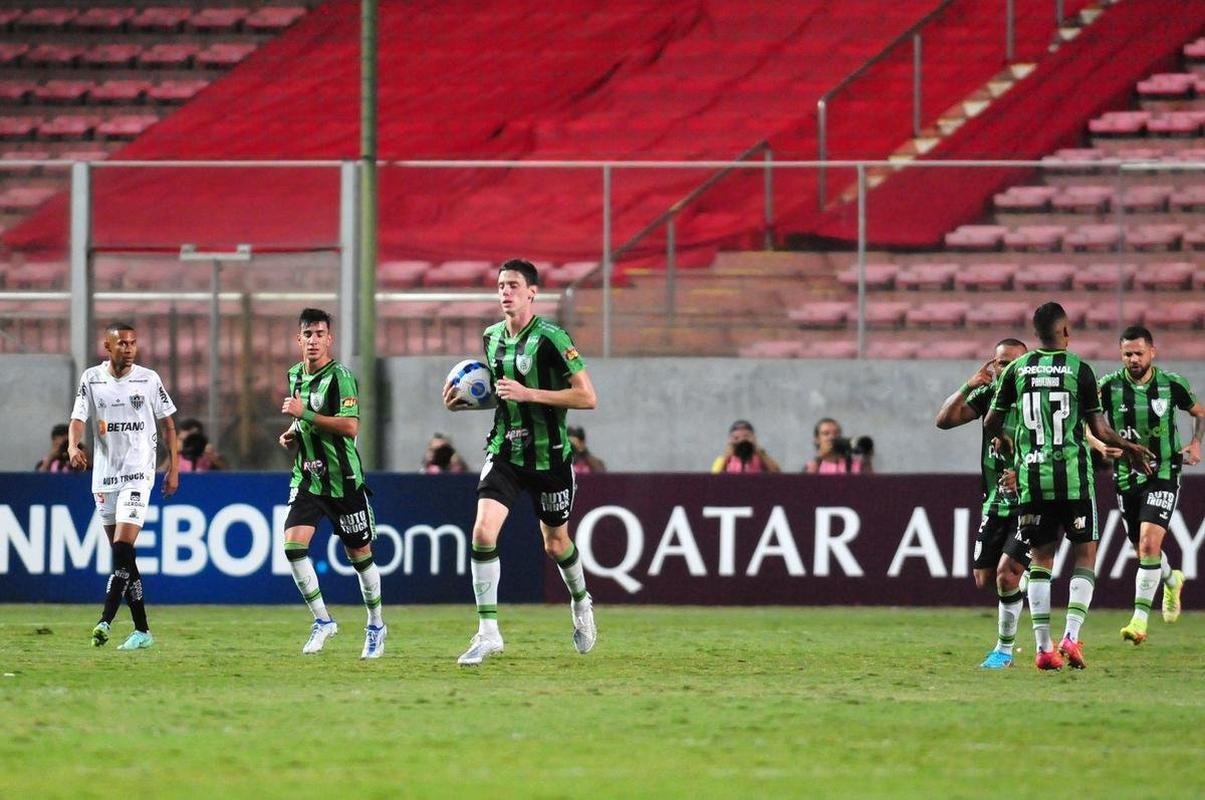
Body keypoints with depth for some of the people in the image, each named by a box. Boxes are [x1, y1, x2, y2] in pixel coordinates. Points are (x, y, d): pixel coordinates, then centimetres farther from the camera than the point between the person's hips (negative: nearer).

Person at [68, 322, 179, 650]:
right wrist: (73, 446, -25)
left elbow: (168, 424, 10)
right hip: (104, 475, 3)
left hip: (138, 472, -3)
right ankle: (141, 630, 10)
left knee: (122, 549, -18)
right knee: (123, 557, 5)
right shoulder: (91, 379, 4)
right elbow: (78, 419, -4)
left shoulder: (148, 379, 1)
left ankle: (105, 622, -23)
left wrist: (174, 467, 6)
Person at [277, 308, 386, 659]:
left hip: (342, 480, -5)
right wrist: (292, 434, 7)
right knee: (293, 543, -15)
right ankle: (322, 620, -4)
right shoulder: (295, 375, 10)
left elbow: (350, 426, -23)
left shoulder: (339, 376, -12)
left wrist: (305, 413, -24)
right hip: (307, 476, 5)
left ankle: (376, 625, 27)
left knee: (360, 554, 7)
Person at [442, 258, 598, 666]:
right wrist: (467, 401, 4)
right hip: (505, 452, 4)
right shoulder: (492, 337, 5)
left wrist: (529, 394, -23)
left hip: (549, 457, -4)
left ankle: (581, 602, 44)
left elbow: (587, 397, -18)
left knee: (556, 544, 12)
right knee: (483, 532, -16)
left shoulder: (550, 338, -15)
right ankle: (488, 632, -12)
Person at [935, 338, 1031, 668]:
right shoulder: (988, 395, 3)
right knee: (984, 578, 4)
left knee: (1007, 571, -16)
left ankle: (1004, 650, -2)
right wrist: (967, 387, -18)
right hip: (995, 502, 5)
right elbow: (944, 420, -5)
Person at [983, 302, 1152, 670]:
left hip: (1030, 475, 3)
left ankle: (1043, 647, 3)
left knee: (1040, 558, 9)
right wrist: (1128, 447, 15)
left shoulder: (1017, 369, 4)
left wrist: (1001, 438, 33)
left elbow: (991, 424, 10)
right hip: (1072, 474, -3)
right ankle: (1072, 636, -6)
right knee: (1085, 554, 8)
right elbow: (1099, 429, -3)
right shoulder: (1079, 370, -4)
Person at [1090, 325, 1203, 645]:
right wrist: (1099, 445, -25)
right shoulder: (1109, 386, -6)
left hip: (1163, 475, -3)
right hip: (1126, 478, 3)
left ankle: (1140, 619, -16)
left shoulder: (1172, 385, -5)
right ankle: (1171, 580, 49)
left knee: (1149, 544, -18)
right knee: (1143, 549, 15)